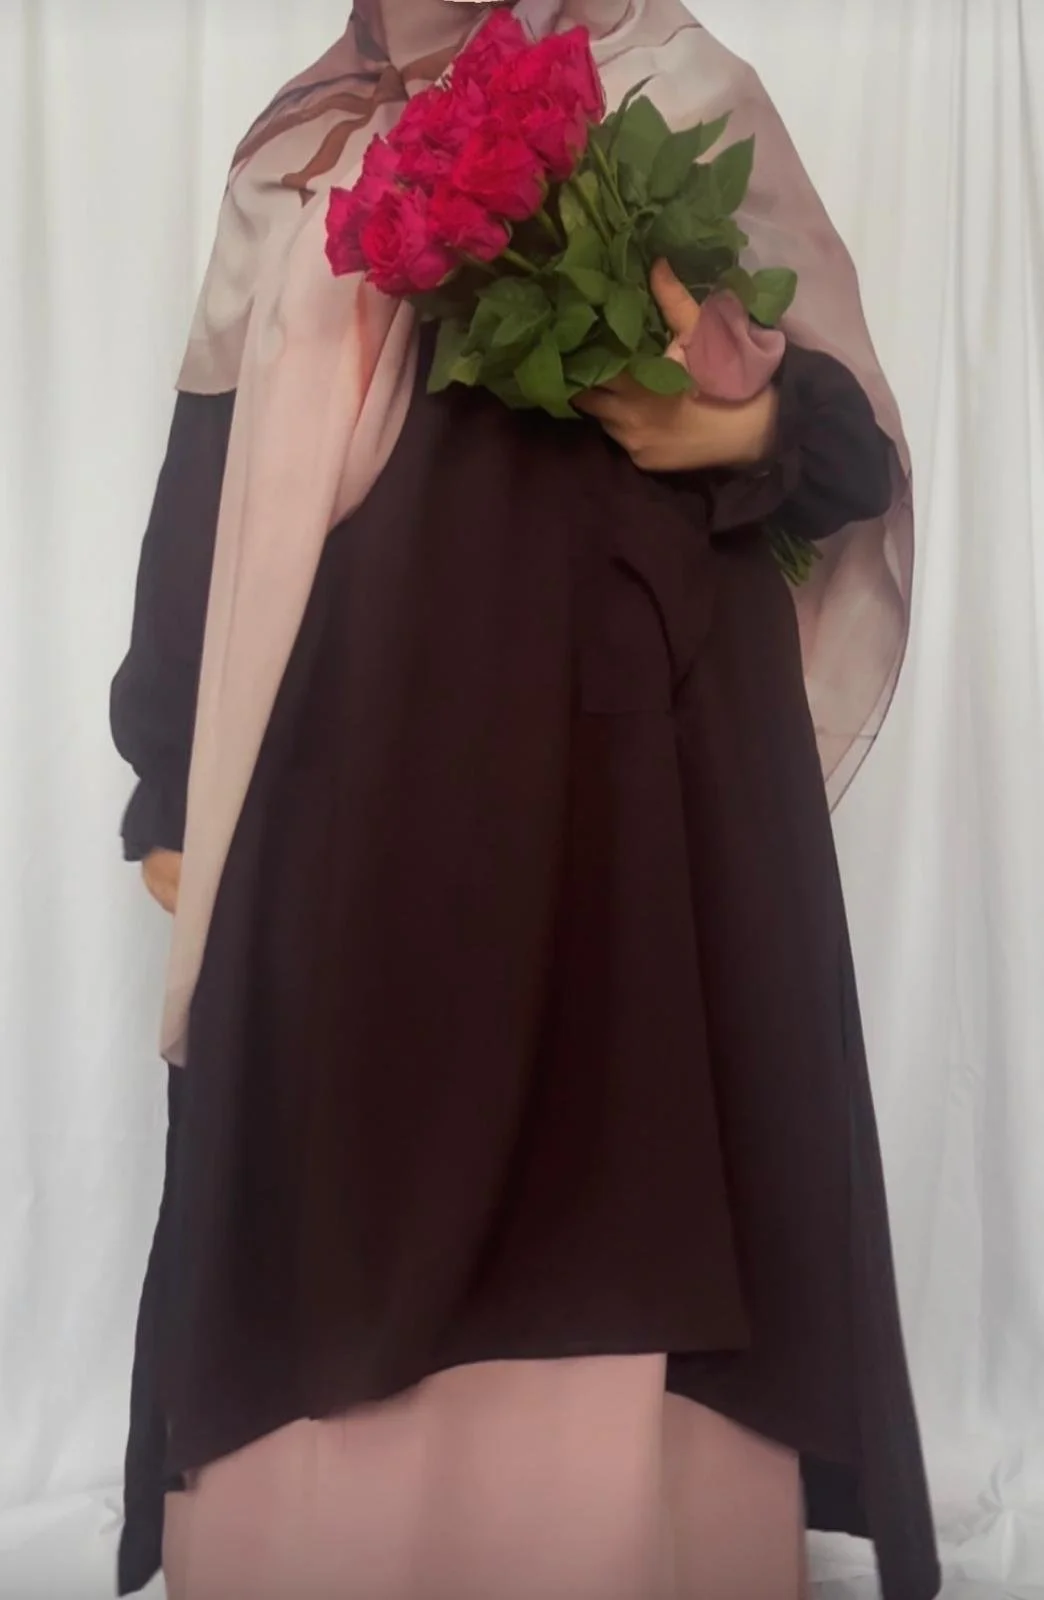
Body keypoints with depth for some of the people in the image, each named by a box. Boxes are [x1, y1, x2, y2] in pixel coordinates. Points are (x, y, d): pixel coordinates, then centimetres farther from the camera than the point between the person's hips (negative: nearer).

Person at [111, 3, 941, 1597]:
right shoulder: (296, 150, 18)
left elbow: (850, 425, 7)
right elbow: (210, 482, 14)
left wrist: (749, 425, -17)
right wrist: (172, 786, 9)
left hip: (640, 749, -2)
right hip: (360, 765, 3)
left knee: (643, 1152, -2)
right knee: (336, 1183, 5)